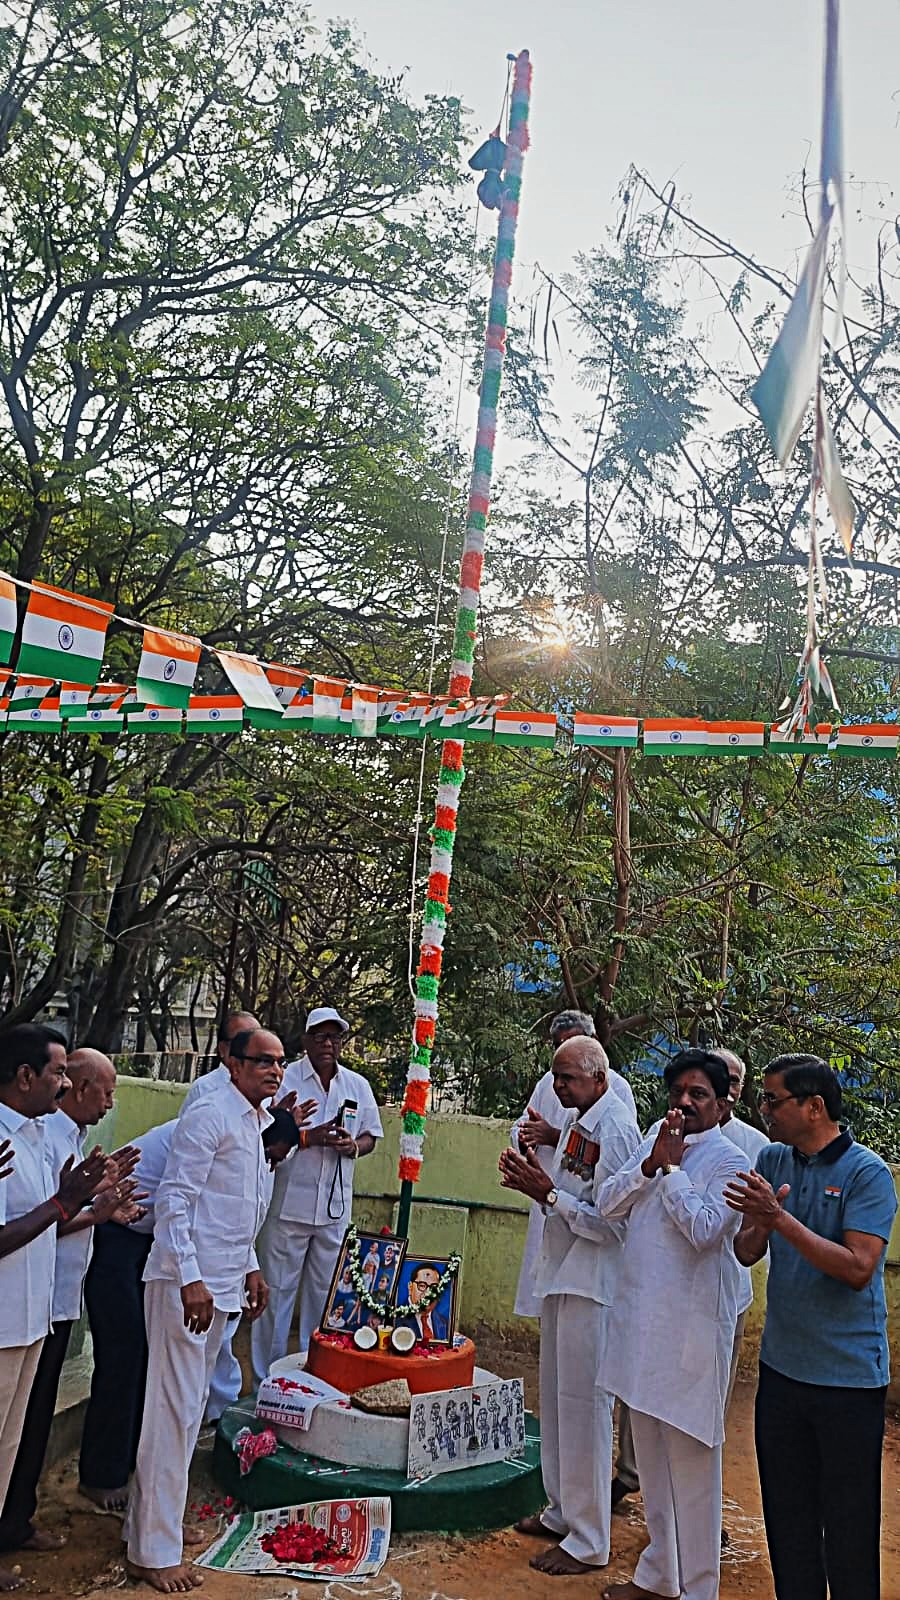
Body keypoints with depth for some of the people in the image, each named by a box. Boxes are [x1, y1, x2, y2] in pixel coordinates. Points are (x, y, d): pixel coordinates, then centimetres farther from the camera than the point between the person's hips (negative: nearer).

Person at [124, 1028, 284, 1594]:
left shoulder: (259, 1123, 12)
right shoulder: (210, 1116, -15)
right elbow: (175, 1199, -19)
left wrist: (250, 1266, 18)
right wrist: (190, 1279, -23)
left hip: (223, 1284, 9)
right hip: (186, 1281, -9)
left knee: (189, 1408, 16)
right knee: (175, 1412, -3)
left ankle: (151, 1518, 30)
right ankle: (154, 1552, 8)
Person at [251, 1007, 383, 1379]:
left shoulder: (358, 1086, 8)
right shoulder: (285, 1079, -5)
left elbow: (370, 1136, 15)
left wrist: (353, 1146, -7)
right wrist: (308, 1137, -19)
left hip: (335, 1209, 4)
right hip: (289, 1205, -4)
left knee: (325, 1292, 12)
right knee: (277, 1291, 3)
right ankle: (265, 1379, 16)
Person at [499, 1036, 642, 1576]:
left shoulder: (616, 1131, -20)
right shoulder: (574, 1118, 9)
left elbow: (612, 1223, -22)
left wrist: (549, 1194, -21)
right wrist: (537, 1182, 1)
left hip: (593, 1286, -9)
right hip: (562, 1276, 9)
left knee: (584, 1403, 0)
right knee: (556, 1399, 19)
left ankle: (588, 1542, 14)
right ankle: (564, 1511, 35)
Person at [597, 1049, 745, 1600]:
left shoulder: (729, 1161, -10)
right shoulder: (657, 1138, 9)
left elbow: (704, 1229, -23)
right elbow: (607, 1203, 3)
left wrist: (672, 1168, -14)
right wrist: (650, 1164, -11)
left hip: (691, 1324, -7)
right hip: (641, 1316, 7)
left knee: (691, 1456, 2)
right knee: (649, 1449, 19)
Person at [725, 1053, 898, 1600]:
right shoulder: (773, 1160, 3)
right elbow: (745, 1254, 2)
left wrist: (782, 1219, -27)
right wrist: (758, 1226, -20)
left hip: (849, 1375, -5)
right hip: (781, 1366, 5)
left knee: (847, 1520, 8)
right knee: (786, 1512, 17)